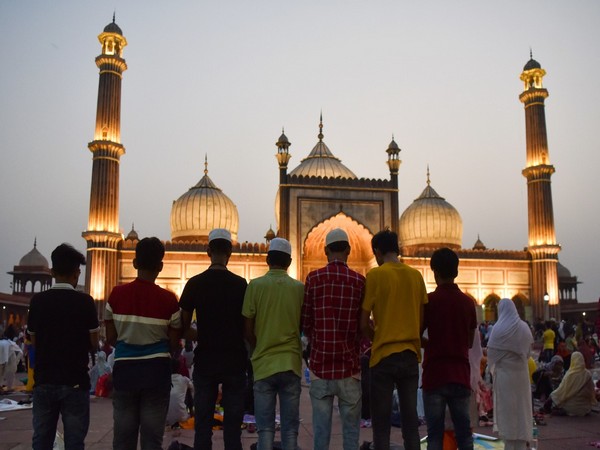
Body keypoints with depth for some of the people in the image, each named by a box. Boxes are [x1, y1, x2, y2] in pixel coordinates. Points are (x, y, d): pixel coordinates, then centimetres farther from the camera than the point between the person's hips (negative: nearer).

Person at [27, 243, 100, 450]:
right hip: (74, 382, -3)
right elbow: (93, 343, -4)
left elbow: (34, 341, 7)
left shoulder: (37, 300, 0)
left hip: (44, 381, 3)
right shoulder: (84, 301, -9)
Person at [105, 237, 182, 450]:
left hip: (124, 370, 2)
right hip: (156, 372, -1)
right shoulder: (169, 299, -10)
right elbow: (174, 344, -3)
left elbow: (110, 338, 2)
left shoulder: (117, 294, -6)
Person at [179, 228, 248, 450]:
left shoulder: (194, 284, -3)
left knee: (203, 424, 9)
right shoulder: (240, 284, -6)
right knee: (232, 424, 7)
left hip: (205, 361, 1)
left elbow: (183, 329, 0)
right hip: (234, 361, -1)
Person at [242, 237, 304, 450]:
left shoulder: (255, 285, -3)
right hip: (291, 363, 1)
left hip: (264, 364, -1)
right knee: (290, 427, 9)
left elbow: (247, 330, -2)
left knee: (265, 427, 7)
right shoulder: (300, 287, 0)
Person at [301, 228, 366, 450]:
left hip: (320, 365, 0)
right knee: (351, 430, 9)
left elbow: (305, 323, 2)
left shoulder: (313, 278, -2)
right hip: (349, 366, 0)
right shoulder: (359, 281, -2)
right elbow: (363, 325, 3)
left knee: (321, 431, 6)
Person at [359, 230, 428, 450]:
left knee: (381, 424, 4)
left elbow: (364, 323, -6)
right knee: (411, 421, 11)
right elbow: (422, 321, 10)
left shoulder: (375, 275, -7)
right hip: (411, 355, 4)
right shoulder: (416, 275, 6)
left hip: (383, 356, -4)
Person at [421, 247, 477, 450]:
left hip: (435, 375, -3)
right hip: (460, 375, 3)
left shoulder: (429, 300, -7)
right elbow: (469, 342, 12)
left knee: (435, 434, 2)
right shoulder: (468, 302, 4)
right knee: (464, 431, 9)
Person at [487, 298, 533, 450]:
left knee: (506, 409, 4)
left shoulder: (499, 328, -12)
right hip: (521, 372, 4)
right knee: (521, 407, 11)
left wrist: (493, 365, 9)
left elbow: (491, 352, -9)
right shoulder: (524, 327, 1)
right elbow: (528, 350, 8)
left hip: (504, 373, -4)